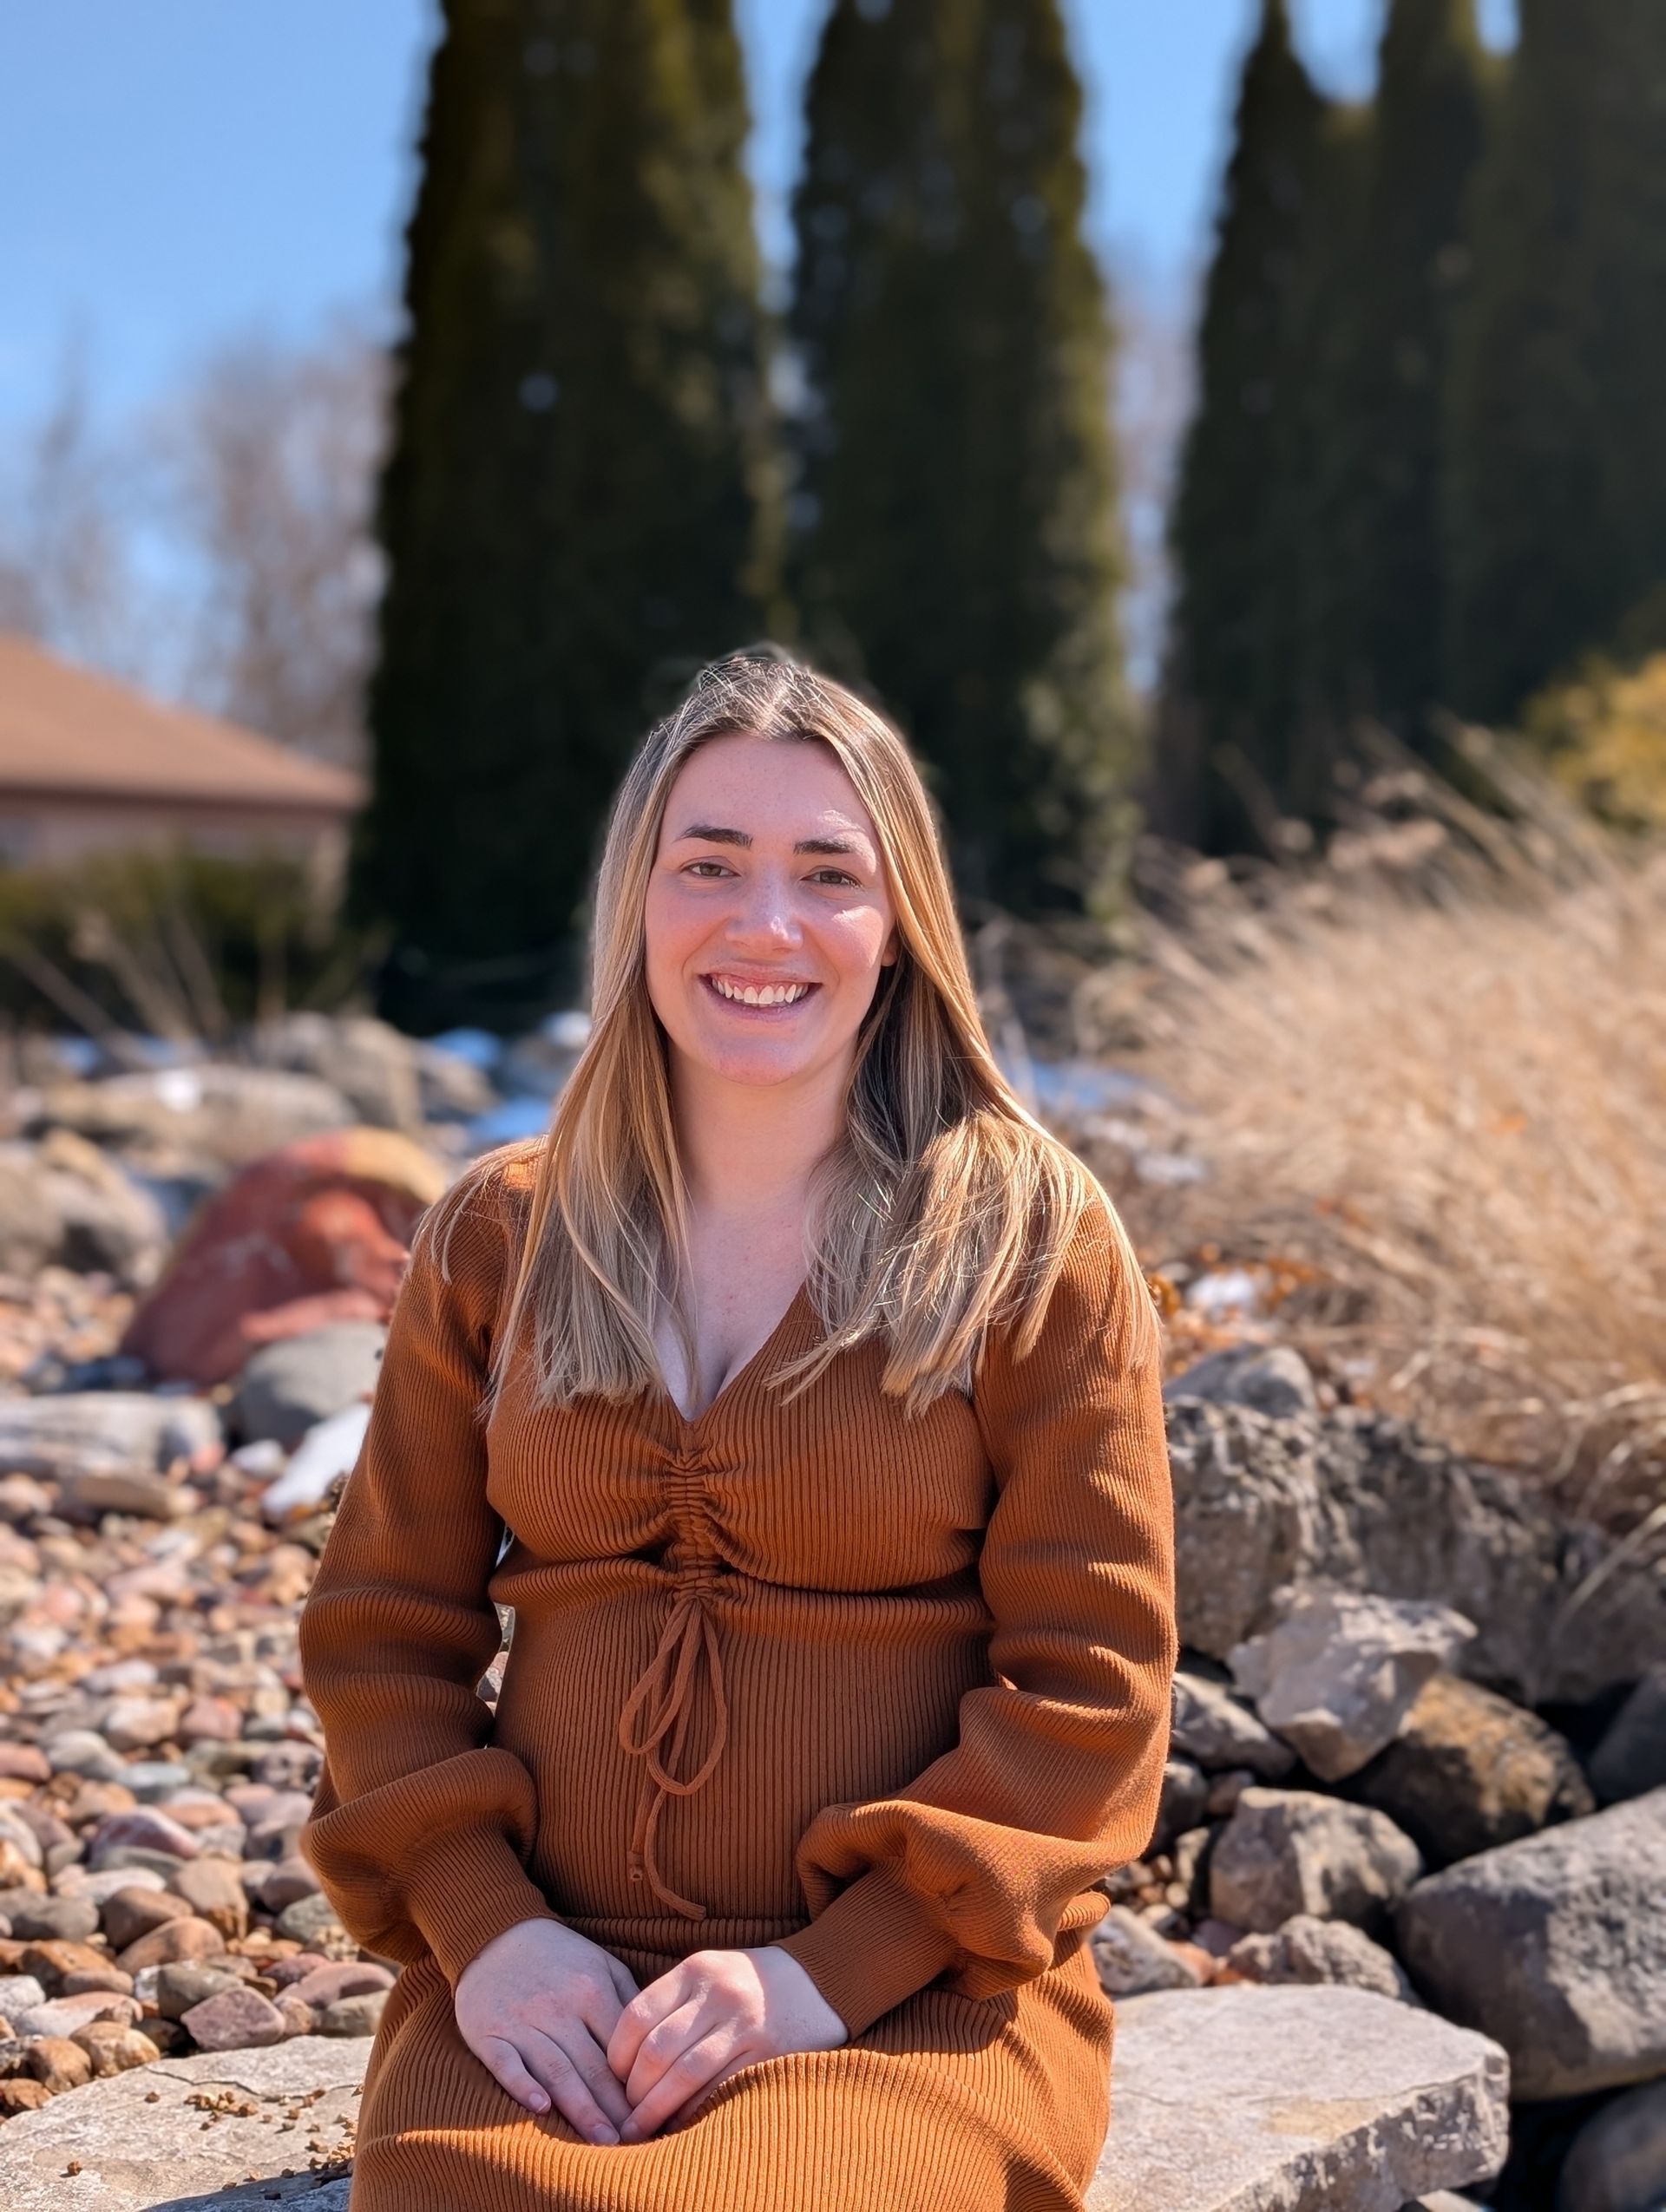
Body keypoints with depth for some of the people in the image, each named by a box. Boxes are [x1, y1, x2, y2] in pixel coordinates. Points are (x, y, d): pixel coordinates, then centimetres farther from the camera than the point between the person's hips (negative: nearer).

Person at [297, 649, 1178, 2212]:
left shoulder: (1029, 1240, -1)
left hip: (911, 1991, -1)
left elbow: (1086, 1683, -3)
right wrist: (484, 1925, -7)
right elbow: (383, 1629, 9)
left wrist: (831, 1971, -13)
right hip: (550, 1987, 2)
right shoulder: (495, 1240, 8)